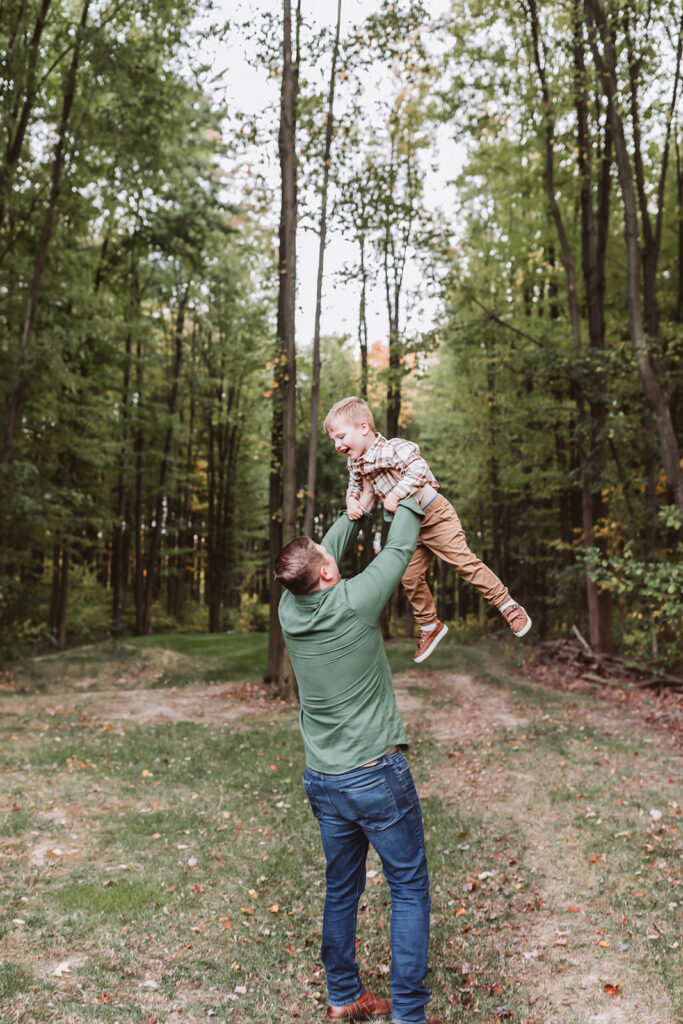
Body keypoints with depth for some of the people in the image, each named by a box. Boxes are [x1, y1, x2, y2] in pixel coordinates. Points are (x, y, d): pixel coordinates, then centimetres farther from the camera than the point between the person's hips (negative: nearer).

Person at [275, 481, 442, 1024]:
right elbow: (399, 550, -3)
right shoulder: (355, 602, -18)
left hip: (323, 781, 6)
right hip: (377, 775, -6)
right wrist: (409, 497, 14)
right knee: (410, 889, 8)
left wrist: (357, 512, 24)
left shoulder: (291, 609, -3)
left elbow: (319, 557, 15)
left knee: (341, 890, 19)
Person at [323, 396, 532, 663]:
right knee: (410, 578, 10)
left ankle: (508, 606, 8)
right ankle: (430, 625, 30)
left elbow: (418, 470, -38)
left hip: (434, 515, -8)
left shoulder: (393, 448, -26)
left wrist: (395, 494, -38)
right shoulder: (356, 463, 1)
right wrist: (351, 500, -6)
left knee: (464, 563, -7)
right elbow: (354, 485, 16)